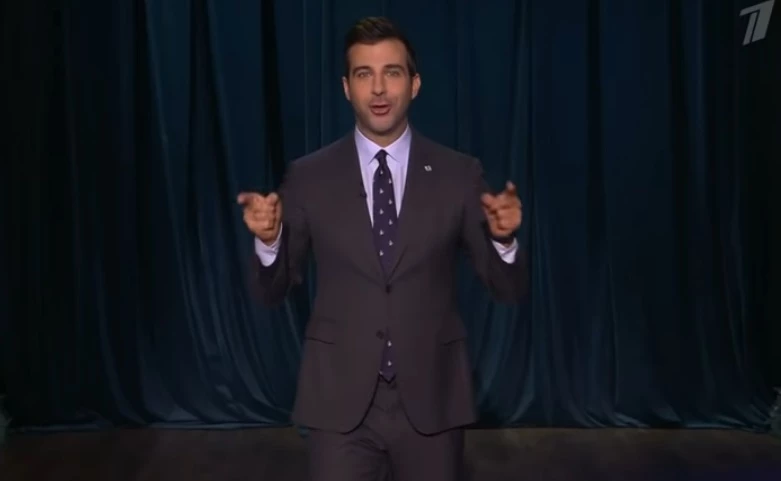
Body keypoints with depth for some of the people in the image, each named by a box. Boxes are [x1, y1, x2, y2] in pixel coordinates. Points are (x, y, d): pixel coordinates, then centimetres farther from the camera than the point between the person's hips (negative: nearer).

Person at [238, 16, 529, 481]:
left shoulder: (460, 174, -1)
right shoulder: (308, 177, -1)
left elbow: (510, 288, 1)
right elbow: (274, 291, 5)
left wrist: (504, 238, -20)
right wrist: (268, 239, -16)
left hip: (431, 398, 1)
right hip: (339, 399, 0)